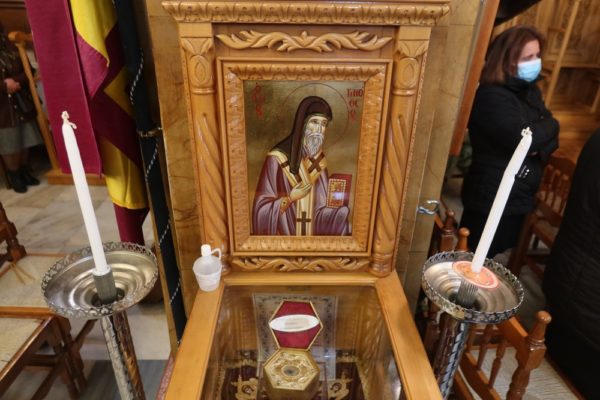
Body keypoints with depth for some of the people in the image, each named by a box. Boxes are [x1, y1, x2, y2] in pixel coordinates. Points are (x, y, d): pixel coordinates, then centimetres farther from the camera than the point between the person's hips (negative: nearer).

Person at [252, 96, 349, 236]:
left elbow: (320, 209, 4)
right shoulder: (277, 158, -13)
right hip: (281, 234, -4)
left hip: (312, 232, 4)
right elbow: (262, 209, -11)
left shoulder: (320, 161, 3)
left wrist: (339, 207, -12)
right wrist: (290, 198, -21)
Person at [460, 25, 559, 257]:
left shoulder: (530, 91, 10)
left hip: (519, 196, 8)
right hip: (491, 197, -8)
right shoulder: (491, 97, -18)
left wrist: (541, 149, -13)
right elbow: (521, 139, -27)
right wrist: (549, 125, -7)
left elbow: (550, 134, 10)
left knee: (488, 257, 20)